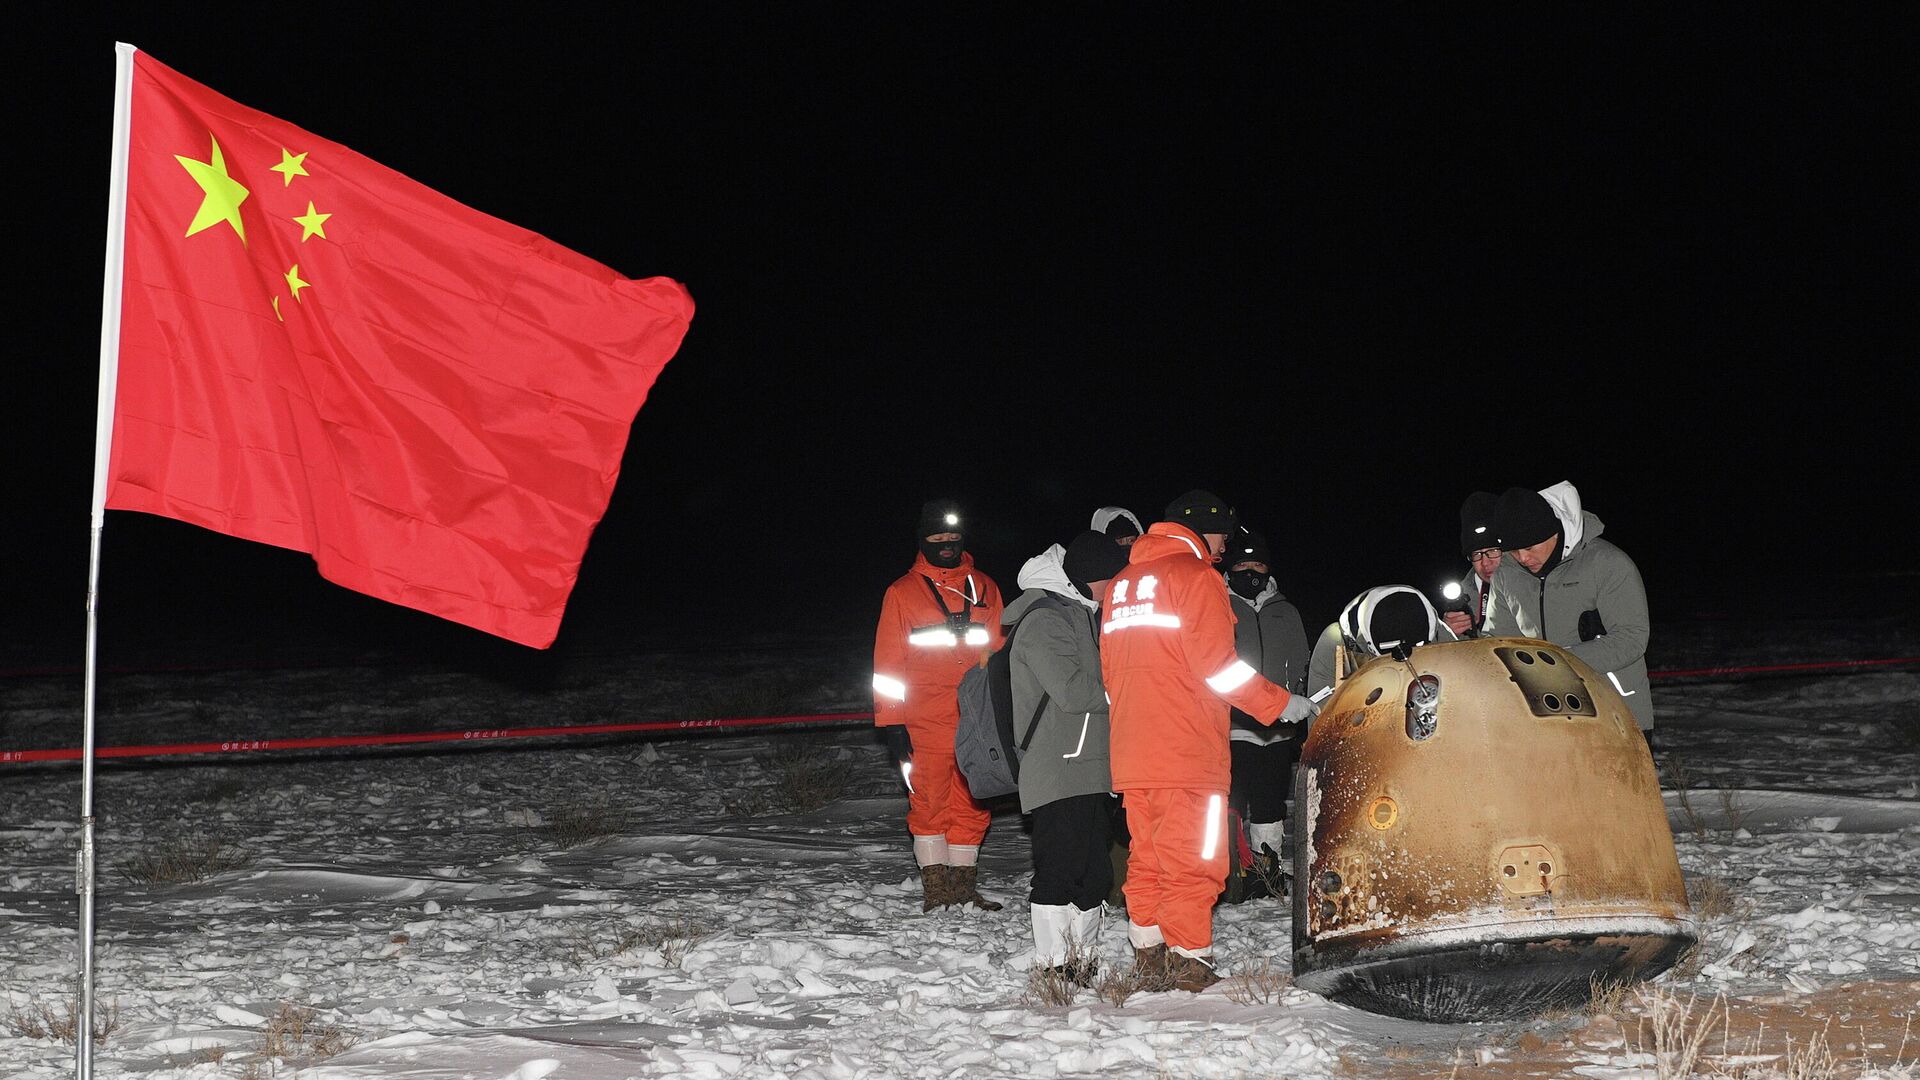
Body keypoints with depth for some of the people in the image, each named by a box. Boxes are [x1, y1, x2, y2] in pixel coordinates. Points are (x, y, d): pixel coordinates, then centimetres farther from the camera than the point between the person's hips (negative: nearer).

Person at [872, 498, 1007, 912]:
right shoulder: (902, 593, 7)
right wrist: (891, 722, -3)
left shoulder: (984, 589, 14)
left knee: (972, 806, 4)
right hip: (925, 722, -3)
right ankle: (935, 890, 2)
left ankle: (964, 886, 12)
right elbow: (888, 662, 4)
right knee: (930, 804, -3)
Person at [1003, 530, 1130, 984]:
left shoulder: (1082, 615, 22)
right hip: (1059, 772, -10)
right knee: (1060, 868, -9)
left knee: (1093, 871, 11)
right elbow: (1071, 690, -19)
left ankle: (1080, 960, 18)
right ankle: (1053, 965, -5)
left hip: (1091, 771, 10)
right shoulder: (1043, 619, -10)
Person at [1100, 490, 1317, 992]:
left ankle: (1148, 956, 15)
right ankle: (1189, 964, -5)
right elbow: (1217, 664, -12)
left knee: (1147, 856, 13)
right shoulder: (1195, 574, -5)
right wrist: (1281, 703, -3)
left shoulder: (1123, 583, 19)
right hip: (1187, 751, -8)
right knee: (1193, 858, -4)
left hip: (1132, 752, 8)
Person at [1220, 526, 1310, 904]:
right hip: (1232, 727, -4)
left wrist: (1300, 723, 17)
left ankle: (1266, 869, 19)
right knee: (1231, 802, -10)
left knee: (1271, 802, 10)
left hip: (1278, 730, 4)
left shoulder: (1286, 614, 17)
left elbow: (1301, 672, 21)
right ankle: (1231, 871, -4)